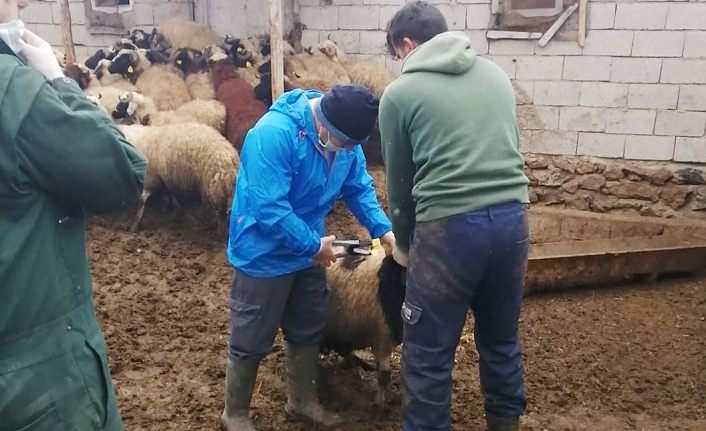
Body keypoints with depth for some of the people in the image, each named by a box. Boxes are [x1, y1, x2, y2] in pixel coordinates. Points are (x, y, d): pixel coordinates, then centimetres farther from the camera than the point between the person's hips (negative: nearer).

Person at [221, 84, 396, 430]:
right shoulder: (273, 134, -31)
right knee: (251, 341, 7)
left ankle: (301, 401, 42)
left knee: (308, 332, 20)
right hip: (264, 256, -7)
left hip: (307, 253, 7)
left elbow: (359, 188, 2)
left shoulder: (344, 135, -7)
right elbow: (269, 208, -33)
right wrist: (314, 246, -24)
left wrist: (383, 230, -11)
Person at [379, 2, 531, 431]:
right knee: (502, 338, 23)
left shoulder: (400, 93, 1)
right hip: (512, 219, 6)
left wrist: (404, 243, 23)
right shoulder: (496, 74, 14)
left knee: (428, 354, 9)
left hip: (450, 227, -6)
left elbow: (400, 179, 8)